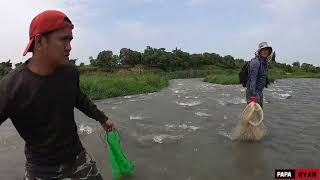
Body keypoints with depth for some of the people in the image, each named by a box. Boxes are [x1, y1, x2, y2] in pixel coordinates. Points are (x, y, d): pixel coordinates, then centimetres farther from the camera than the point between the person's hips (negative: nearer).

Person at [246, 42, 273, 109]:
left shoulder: (265, 62, 10)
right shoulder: (255, 62, -18)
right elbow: (252, 79, -27)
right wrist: (253, 95, -32)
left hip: (260, 91, 10)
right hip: (253, 91, -9)